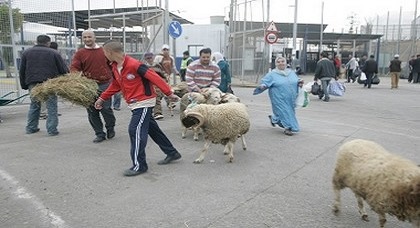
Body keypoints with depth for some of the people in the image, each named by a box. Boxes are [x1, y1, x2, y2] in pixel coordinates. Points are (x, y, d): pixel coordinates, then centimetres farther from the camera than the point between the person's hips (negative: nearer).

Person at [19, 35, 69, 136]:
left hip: (33, 84, 4)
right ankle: (52, 130, -1)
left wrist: (24, 85, 20)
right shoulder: (54, 53, 3)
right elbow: (64, 70, 0)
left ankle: (31, 128, 23)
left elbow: (22, 71, 15)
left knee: (34, 105, 17)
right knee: (51, 106, 1)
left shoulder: (26, 53, 14)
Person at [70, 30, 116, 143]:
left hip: (104, 84, -1)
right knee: (92, 111, 5)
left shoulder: (104, 51, 9)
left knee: (106, 108, -6)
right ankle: (100, 134, 17)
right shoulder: (80, 53, 6)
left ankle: (110, 129, 20)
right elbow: (74, 67, -2)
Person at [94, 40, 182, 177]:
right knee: (152, 129, 15)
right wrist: (102, 98, 21)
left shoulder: (134, 65, -22)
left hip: (144, 102, -9)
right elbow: (115, 85, 20)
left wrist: (169, 93, -22)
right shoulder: (115, 67, 6)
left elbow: (155, 78, -22)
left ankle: (139, 165, -1)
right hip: (135, 103, 9)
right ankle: (172, 153, 28)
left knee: (135, 130, -11)